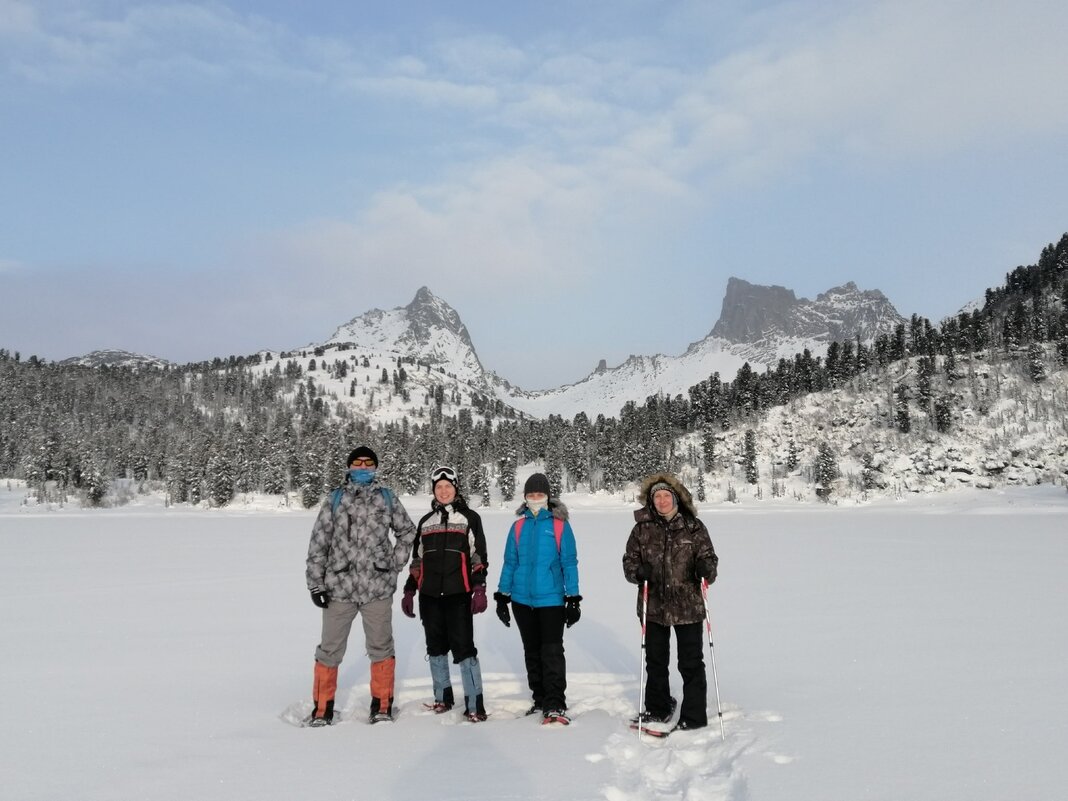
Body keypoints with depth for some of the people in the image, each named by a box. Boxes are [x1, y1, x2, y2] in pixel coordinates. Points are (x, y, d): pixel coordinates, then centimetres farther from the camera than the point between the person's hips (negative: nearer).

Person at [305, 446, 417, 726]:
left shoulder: (387, 498, 6)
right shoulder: (335, 499, 3)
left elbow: (407, 530, 18)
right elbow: (319, 541, 3)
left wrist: (396, 563, 6)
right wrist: (315, 582, -1)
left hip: (378, 586, 1)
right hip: (339, 586, 0)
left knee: (381, 646, 10)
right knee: (330, 648, 7)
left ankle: (382, 705, 24)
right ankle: (322, 708, 21)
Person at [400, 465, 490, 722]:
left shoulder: (469, 517, 3)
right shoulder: (426, 521, 14)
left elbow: (478, 556, -1)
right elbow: (417, 560, 18)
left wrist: (479, 589, -10)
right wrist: (409, 591, 13)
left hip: (458, 595, -4)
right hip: (429, 595, 4)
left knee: (464, 648, -8)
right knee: (436, 648, 11)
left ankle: (474, 704, -4)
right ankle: (443, 697, 24)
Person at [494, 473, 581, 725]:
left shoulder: (560, 525, -4)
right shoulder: (518, 527, 6)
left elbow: (569, 563, -3)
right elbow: (510, 562, 10)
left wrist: (573, 599, -6)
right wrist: (502, 596, 8)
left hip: (551, 599, -4)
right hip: (522, 600, 4)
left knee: (552, 652, -8)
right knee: (532, 652, 13)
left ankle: (555, 705, -3)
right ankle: (540, 700, 24)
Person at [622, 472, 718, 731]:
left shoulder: (694, 527, -3)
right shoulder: (642, 528, 1)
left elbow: (708, 556, 0)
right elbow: (629, 559, 5)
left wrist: (705, 568, -22)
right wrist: (638, 571, -17)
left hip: (688, 605, -2)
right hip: (654, 605, 3)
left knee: (691, 662, 5)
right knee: (655, 660, 18)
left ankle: (694, 716, 19)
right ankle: (657, 709, 36)